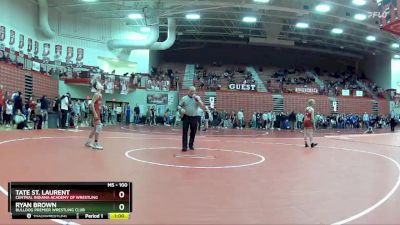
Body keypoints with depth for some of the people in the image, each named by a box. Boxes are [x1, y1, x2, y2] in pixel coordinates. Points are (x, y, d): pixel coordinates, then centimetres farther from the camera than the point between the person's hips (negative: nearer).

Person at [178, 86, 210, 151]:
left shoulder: (197, 98, 6)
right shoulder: (184, 98, 5)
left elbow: (202, 106, -6)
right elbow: (179, 106, 8)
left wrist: (196, 99, -16)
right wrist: (181, 109, -14)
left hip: (194, 117, 1)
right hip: (186, 117, -1)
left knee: (193, 132, 6)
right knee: (184, 132, -4)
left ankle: (191, 145, 21)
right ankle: (184, 146, -2)